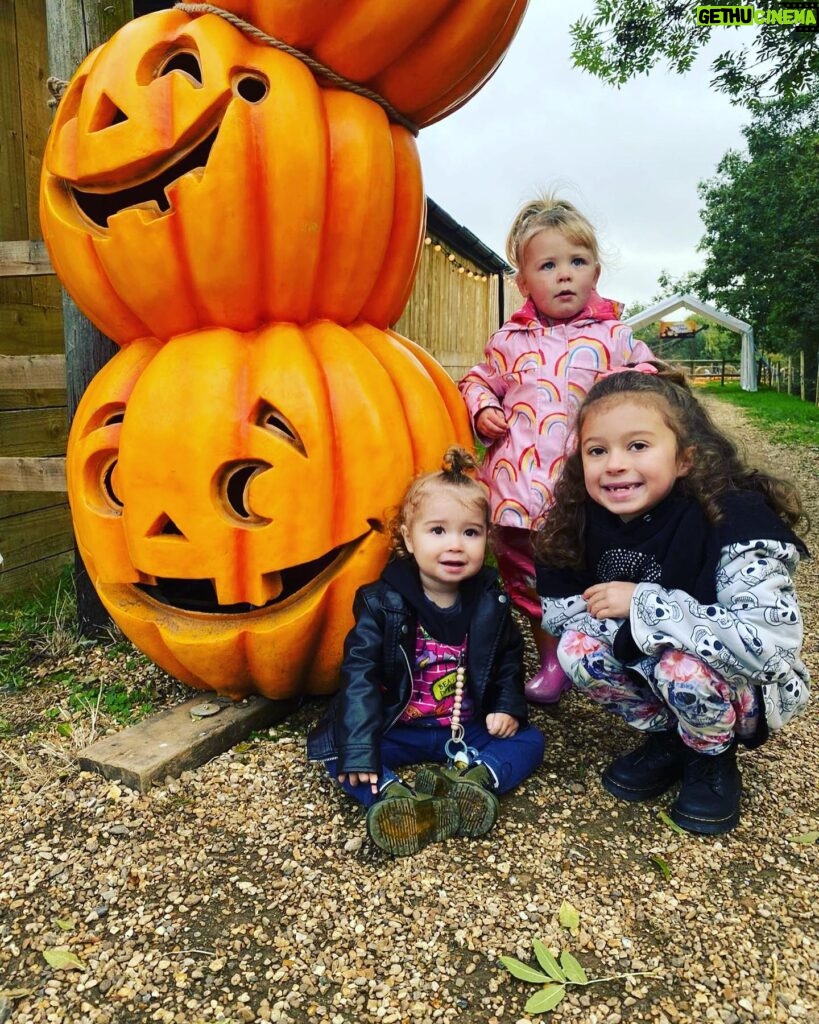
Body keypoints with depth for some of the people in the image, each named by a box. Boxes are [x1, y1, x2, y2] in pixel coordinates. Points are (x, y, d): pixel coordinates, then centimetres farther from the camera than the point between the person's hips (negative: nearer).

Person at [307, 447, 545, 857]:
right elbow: (360, 675, -20)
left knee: (529, 741, -13)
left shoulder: (491, 602, -5)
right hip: (396, 729, -2)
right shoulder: (382, 602, -15)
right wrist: (359, 750, -27)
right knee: (336, 748, -23)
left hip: (468, 730, 3)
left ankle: (472, 780, -35)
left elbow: (509, 659, 11)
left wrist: (508, 707, -6)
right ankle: (395, 798, -42)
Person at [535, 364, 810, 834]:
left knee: (681, 666, -33)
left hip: (750, 691, -5)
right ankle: (668, 738, 8)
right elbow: (555, 608, -6)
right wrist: (619, 620, -26)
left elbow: (773, 640, -39)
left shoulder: (734, 520, -29)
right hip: (649, 667, 5)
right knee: (579, 648, -18)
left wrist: (643, 604, -35)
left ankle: (713, 759, 1)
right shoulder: (587, 522, -13)